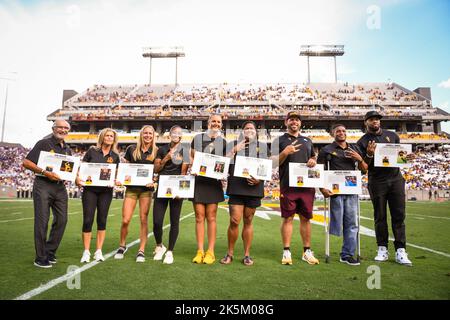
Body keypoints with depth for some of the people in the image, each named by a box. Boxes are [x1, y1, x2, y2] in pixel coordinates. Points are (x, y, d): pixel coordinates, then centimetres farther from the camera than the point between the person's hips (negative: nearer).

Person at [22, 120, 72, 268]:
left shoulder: (67, 149, 16)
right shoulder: (44, 143, -3)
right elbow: (26, 162, -9)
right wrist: (45, 172, -20)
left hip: (60, 186, 6)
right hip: (43, 185, -6)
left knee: (61, 220, 6)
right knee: (42, 221, -3)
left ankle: (50, 252, 21)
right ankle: (40, 258, 7)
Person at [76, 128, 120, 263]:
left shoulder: (115, 156, 7)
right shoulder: (92, 151, 3)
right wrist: (78, 178, -13)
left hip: (106, 191, 2)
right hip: (90, 189, -1)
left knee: (102, 220, 5)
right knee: (88, 220, -3)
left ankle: (99, 251, 16)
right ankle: (86, 252, 10)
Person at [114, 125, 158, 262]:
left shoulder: (156, 152, 4)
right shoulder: (132, 149, 6)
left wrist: (153, 180, -11)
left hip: (146, 188, -1)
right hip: (131, 188, 1)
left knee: (144, 219, 1)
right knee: (125, 220, -2)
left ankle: (141, 251, 12)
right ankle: (122, 246, 23)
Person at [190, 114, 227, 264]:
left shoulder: (223, 142, 10)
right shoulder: (198, 138, 9)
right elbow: (191, 158, 13)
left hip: (214, 182, 0)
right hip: (198, 181, 0)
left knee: (211, 217, 2)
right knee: (199, 217, 3)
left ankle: (210, 252, 10)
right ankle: (200, 251, 11)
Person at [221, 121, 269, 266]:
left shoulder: (262, 145, 14)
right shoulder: (233, 144, 12)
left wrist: (259, 179, -8)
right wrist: (234, 151, -9)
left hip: (253, 187, 1)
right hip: (236, 187, -1)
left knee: (248, 221, 7)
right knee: (234, 221, -6)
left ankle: (247, 254, 18)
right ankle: (230, 253, 12)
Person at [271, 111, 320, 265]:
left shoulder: (307, 141, 18)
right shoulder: (279, 140, 5)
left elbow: (313, 158, 26)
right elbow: (274, 163, -1)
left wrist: (313, 161, 3)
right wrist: (285, 152, -17)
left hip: (307, 185, 4)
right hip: (288, 185, -4)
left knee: (306, 218, 9)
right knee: (288, 218, -1)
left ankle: (307, 251, 20)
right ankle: (286, 252, 10)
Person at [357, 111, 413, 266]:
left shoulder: (392, 135, 14)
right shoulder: (362, 142, 4)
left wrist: (407, 156, -4)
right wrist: (369, 155, -18)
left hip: (396, 179, 3)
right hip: (377, 182, -2)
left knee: (399, 215, 0)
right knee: (380, 216, 3)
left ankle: (400, 251, 4)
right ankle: (382, 249, 12)